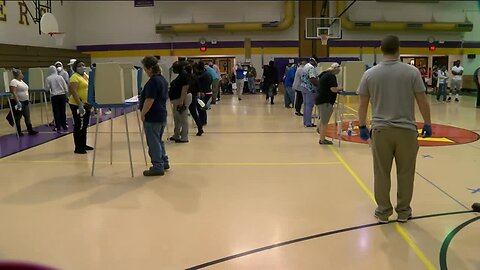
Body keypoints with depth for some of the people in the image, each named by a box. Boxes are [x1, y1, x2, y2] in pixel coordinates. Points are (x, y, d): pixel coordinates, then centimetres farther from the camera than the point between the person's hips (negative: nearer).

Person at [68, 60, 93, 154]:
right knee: (79, 126, -4)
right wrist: (80, 104, -28)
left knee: (85, 125, 15)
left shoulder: (86, 75, 13)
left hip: (86, 104, 8)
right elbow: (73, 92, -22)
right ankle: (78, 148, 1)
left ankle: (83, 144, 26)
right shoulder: (75, 77, -13)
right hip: (77, 105, -8)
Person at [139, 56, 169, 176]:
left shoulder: (152, 82, -19)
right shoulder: (163, 80, 11)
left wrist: (143, 114, -13)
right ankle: (164, 162, 29)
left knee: (153, 142, 0)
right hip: (162, 115, 10)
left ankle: (158, 167, 6)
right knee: (158, 140, 21)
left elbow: (149, 100, -23)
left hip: (153, 117, -10)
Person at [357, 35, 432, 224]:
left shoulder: (370, 74, 0)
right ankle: (403, 211, 20)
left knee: (382, 174, 9)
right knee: (405, 173, 10)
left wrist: (362, 126, 14)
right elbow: (423, 101, -2)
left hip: (381, 130, 1)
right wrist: (427, 124, 9)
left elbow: (362, 104, 4)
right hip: (406, 130, 0)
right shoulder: (412, 72, -3)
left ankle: (383, 212, 16)